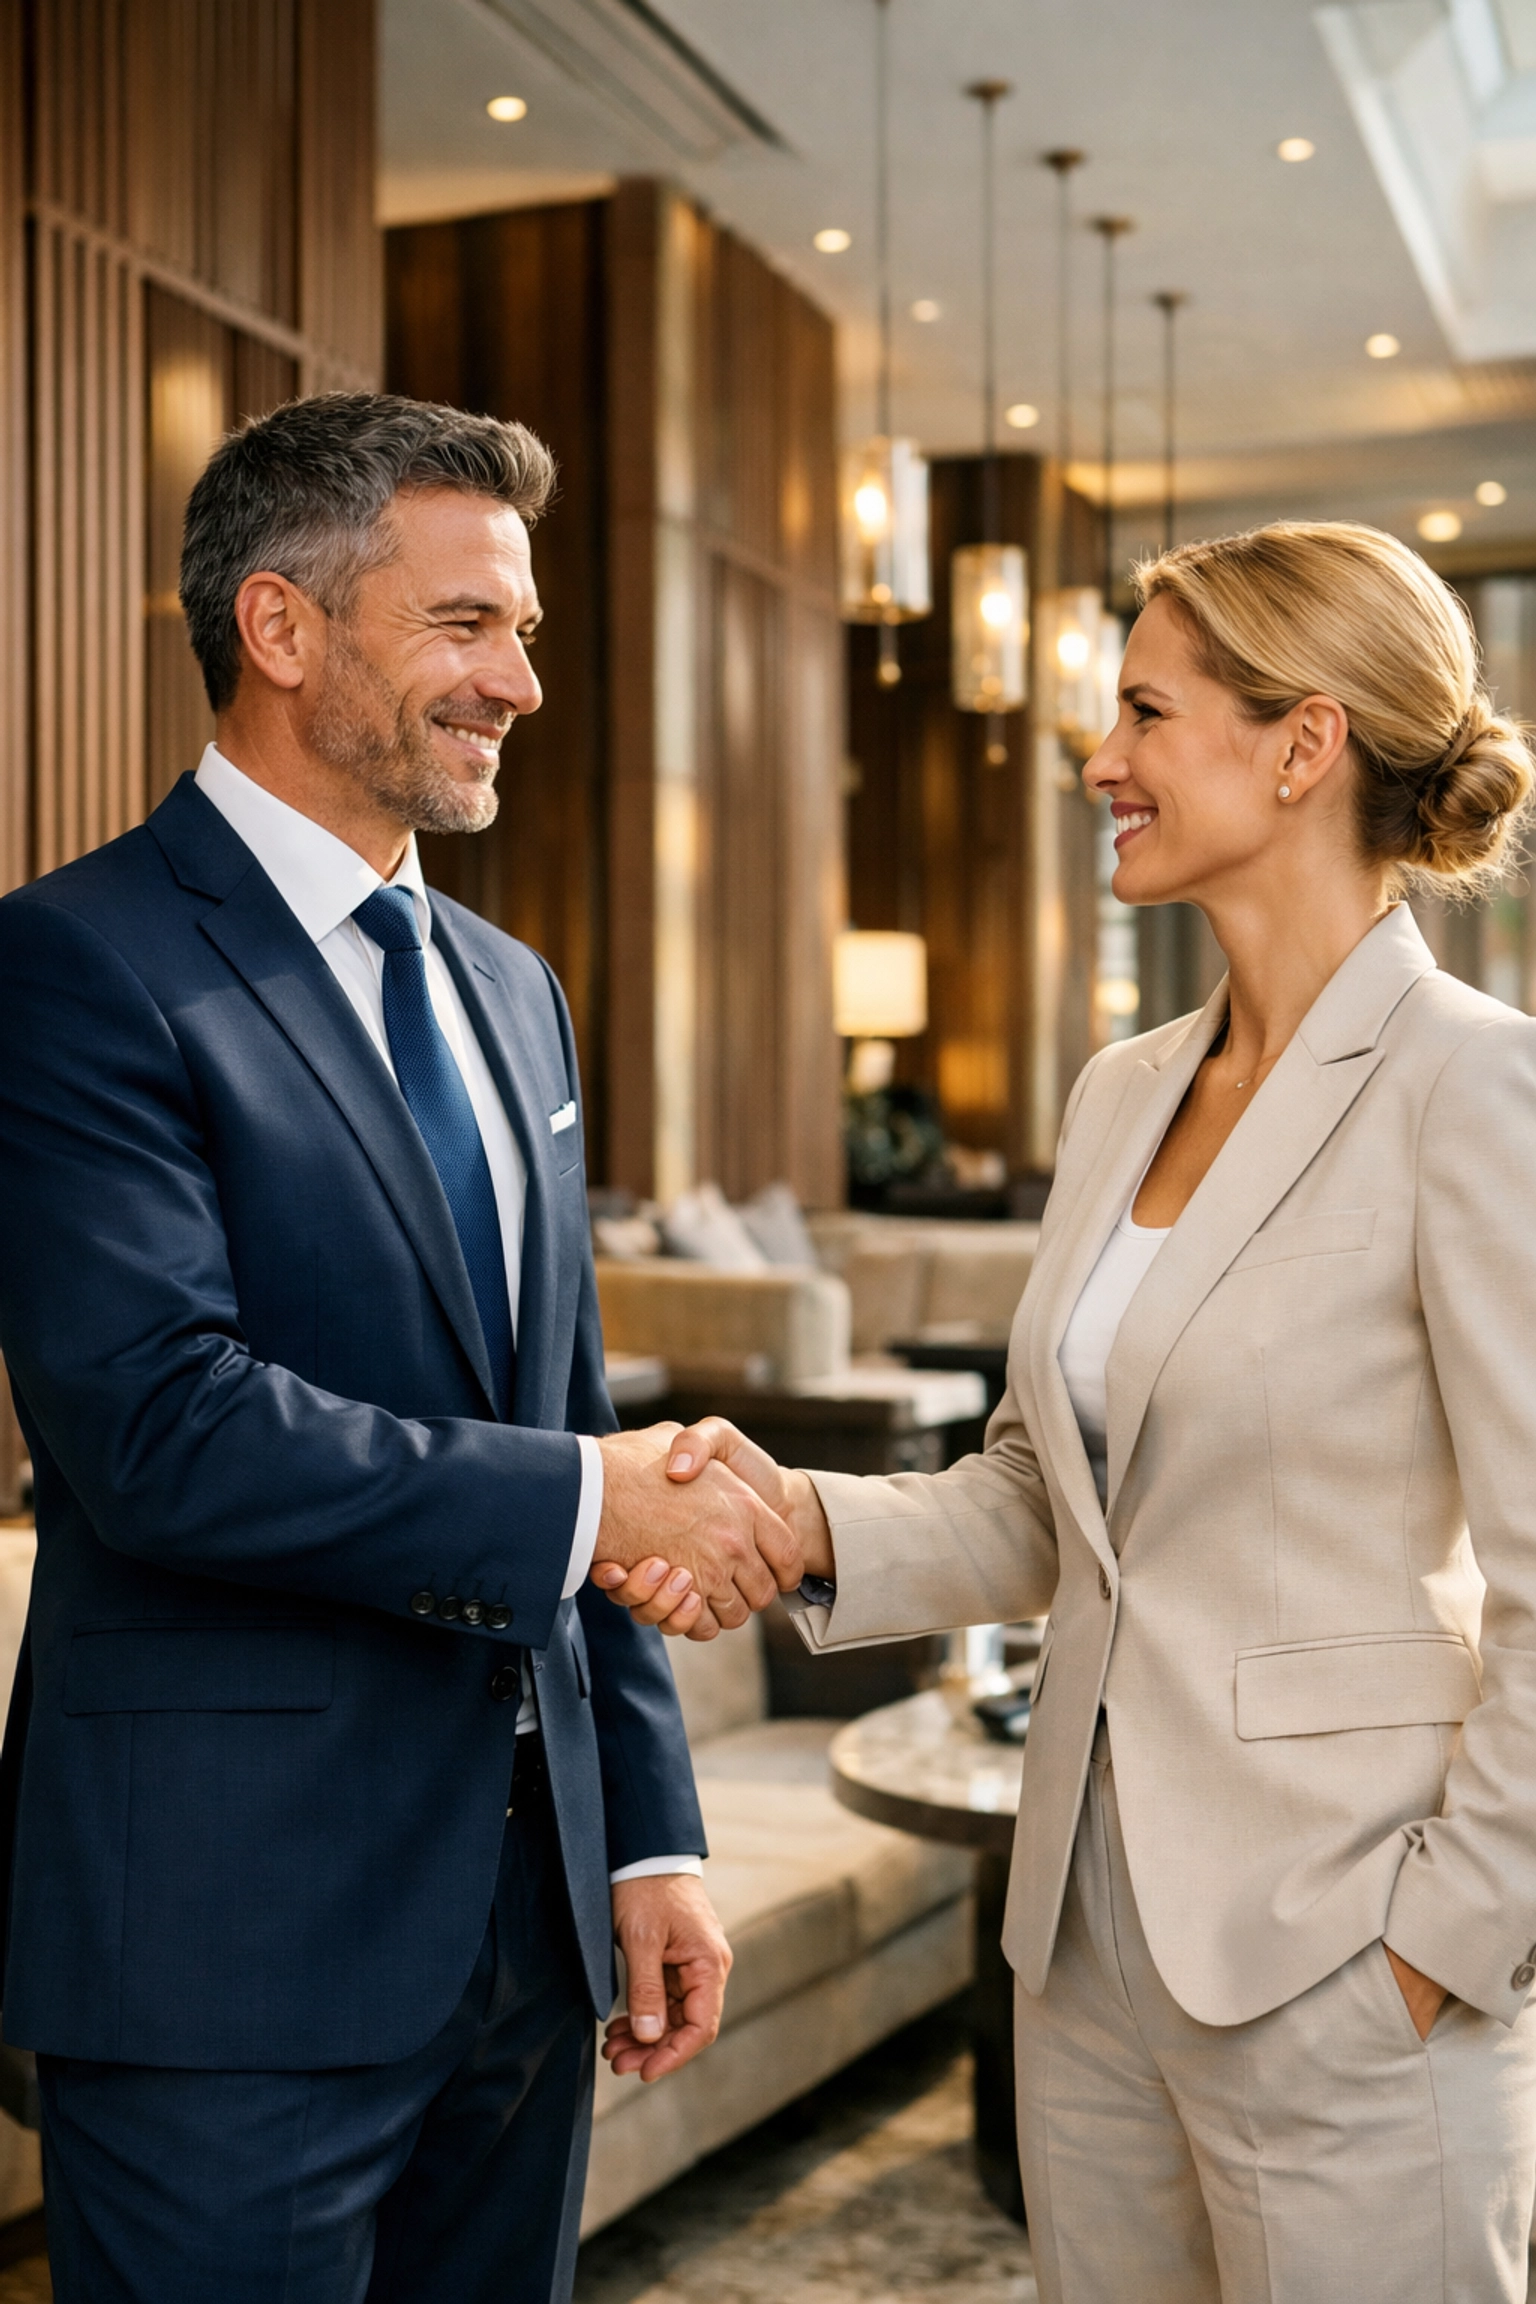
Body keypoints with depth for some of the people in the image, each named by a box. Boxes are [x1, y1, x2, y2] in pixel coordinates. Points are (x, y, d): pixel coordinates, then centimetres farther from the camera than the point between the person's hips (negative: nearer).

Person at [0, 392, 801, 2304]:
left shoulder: (511, 989, 13)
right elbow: (160, 1426, -23)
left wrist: (648, 1830, 12)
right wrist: (582, 1499, -18)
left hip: (525, 1914, 7)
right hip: (233, 1948, -7)